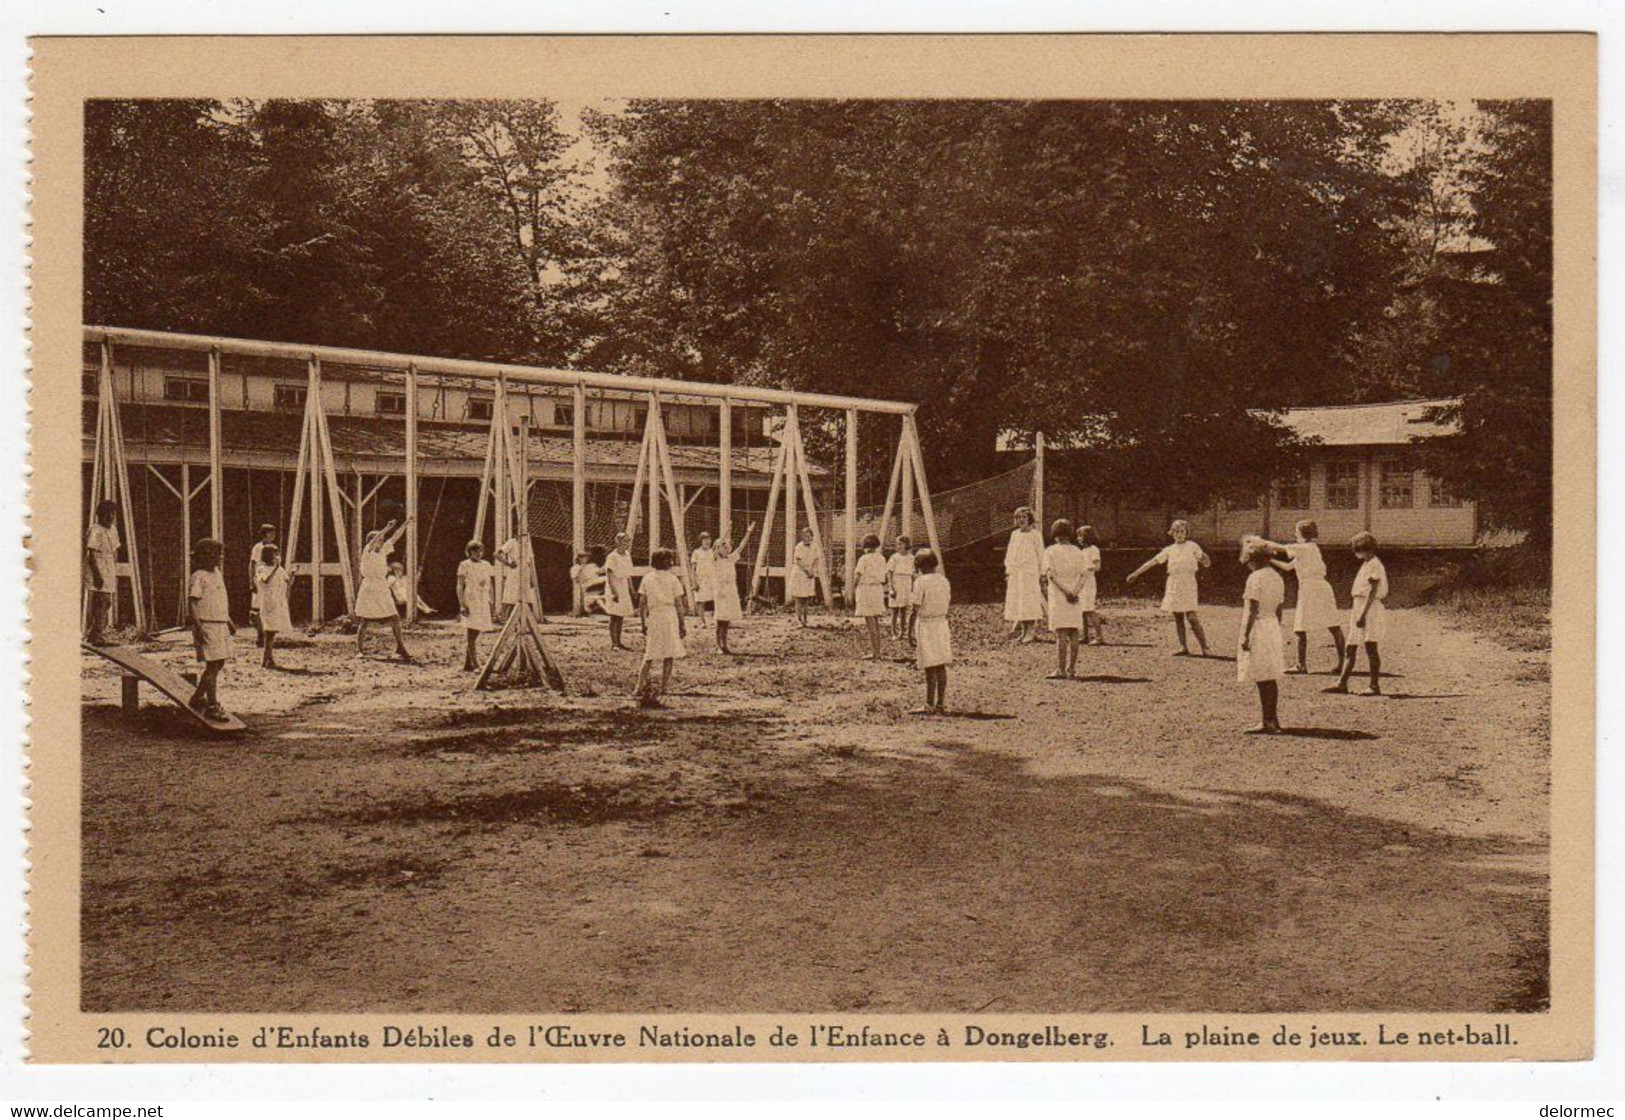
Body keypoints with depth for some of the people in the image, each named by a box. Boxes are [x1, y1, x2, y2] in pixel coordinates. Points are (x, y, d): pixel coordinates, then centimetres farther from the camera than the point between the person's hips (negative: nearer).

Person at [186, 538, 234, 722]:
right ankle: (212, 707, -5)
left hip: (221, 625, 9)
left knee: (219, 664, 14)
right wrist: (198, 628, -23)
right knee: (213, 665, -8)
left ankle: (197, 699, 28)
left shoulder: (217, 574, 15)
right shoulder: (199, 577, -11)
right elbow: (192, 604, -16)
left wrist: (229, 622, 26)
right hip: (206, 626, -9)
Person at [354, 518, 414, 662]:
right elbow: (373, 541, -24)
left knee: (395, 619, -1)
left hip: (383, 589, 5)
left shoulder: (383, 551, 11)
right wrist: (386, 529, -33)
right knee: (365, 622, 1)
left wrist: (405, 524, 5)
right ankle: (359, 649, 13)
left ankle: (400, 648, 5)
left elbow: (395, 537, 11)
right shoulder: (367, 551, -5)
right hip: (369, 589, -5)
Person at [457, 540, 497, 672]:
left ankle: (467, 665, 12)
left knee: (474, 636, 7)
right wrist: (462, 604, -13)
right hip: (470, 603, -5)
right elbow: (459, 587, -4)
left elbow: (491, 587, 16)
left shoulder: (487, 565, 12)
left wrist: (493, 605, 11)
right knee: (470, 636, -10)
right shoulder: (465, 565, -1)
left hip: (484, 604, 5)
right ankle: (476, 664, -14)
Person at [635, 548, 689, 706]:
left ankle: (641, 689, -3)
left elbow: (642, 603, 7)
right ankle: (662, 691, 2)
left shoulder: (647, 578, 7)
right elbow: (679, 604, -1)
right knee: (668, 656, 5)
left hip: (652, 617, 2)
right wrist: (682, 624, 5)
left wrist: (643, 623, 14)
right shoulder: (673, 579, 0)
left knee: (649, 657, 8)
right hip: (670, 617, -2)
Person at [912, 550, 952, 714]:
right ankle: (941, 703, 11)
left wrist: (912, 631, -9)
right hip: (942, 623, 6)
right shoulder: (944, 580, 8)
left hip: (925, 624, -6)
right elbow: (947, 603, 13)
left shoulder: (921, 581, -11)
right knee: (941, 666, 8)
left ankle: (930, 705, -1)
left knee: (930, 668, -4)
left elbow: (916, 608, -12)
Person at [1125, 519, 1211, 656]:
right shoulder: (1169, 550, 11)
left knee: (1191, 617, -13)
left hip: (1188, 585, -4)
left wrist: (1203, 558, -22)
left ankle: (1204, 647, -10)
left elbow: (1206, 563, 1)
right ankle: (1184, 647, 10)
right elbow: (1153, 562, 12)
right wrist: (1135, 573, 11)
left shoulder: (1192, 546, 2)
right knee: (1178, 618, 4)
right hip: (1173, 587, 4)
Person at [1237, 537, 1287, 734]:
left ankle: (1268, 723, -4)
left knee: (1263, 680, -6)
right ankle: (1272, 721, 19)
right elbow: (1279, 609, 15)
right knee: (1272, 679, 13)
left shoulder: (1255, 578, -14)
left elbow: (1253, 610, -18)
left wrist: (1246, 636, -17)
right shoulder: (1277, 577, 11)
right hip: (1273, 626, 9)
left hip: (1258, 628, -9)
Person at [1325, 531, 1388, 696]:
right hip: (1359, 608, 10)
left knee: (1370, 646, -10)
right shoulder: (1366, 564, 18)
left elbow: (1372, 592, -17)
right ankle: (1342, 683, 11)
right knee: (1350, 648, 9)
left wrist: (1363, 614, -22)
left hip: (1370, 608, -10)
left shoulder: (1374, 564, -10)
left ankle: (1375, 686, -8)